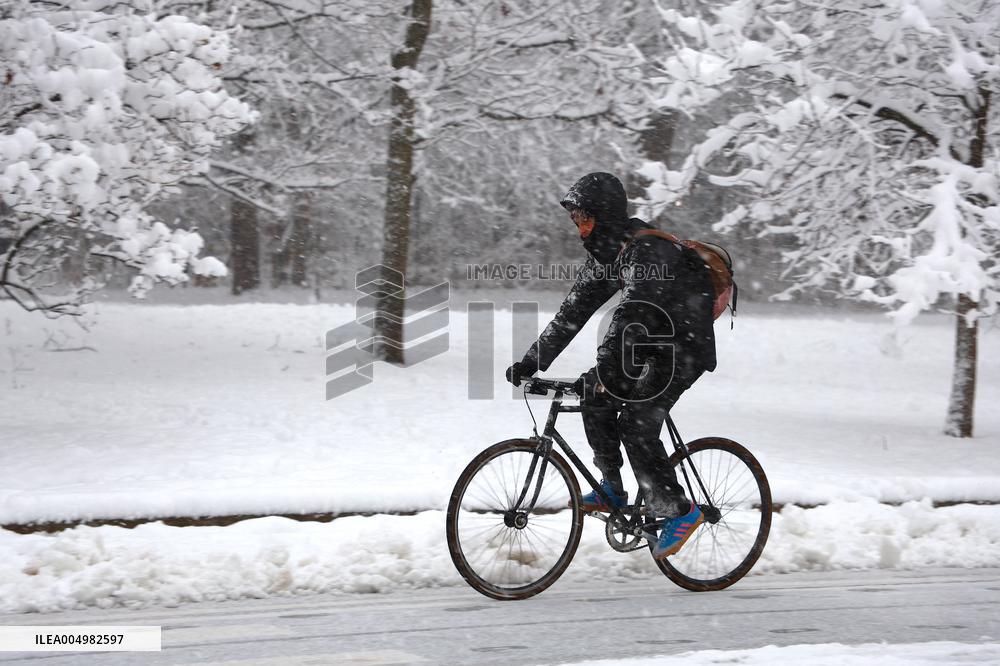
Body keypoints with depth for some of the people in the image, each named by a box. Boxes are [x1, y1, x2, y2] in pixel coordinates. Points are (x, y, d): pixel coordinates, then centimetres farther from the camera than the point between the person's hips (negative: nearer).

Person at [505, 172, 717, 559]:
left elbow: (631, 313, -36)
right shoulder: (605, 255, 4)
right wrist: (532, 361, -1)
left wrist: (603, 370, -43)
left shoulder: (648, 250, -26)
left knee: (637, 425, -17)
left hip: (685, 346, -9)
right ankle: (612, 491, 8)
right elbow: (573, 313, 5)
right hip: (651, 343, 9)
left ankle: (679, 511, -6)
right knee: (595, 399, -4)